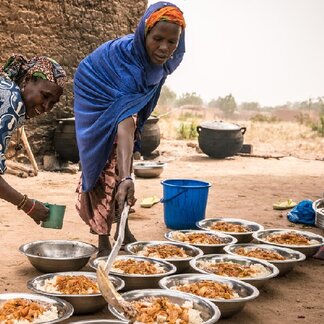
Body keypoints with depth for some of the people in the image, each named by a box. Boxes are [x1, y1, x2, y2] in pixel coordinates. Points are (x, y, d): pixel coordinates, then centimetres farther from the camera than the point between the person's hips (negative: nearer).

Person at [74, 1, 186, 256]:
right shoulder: (126, 60, -44)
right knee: (109, 167, -12)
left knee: (123, 163, 13)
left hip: (126, 99, 7)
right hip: (99, 102, -6)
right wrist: (126, 177, -65)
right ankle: (104, 242, -6)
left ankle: (123, 228, 25)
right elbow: (124, 121, -55)